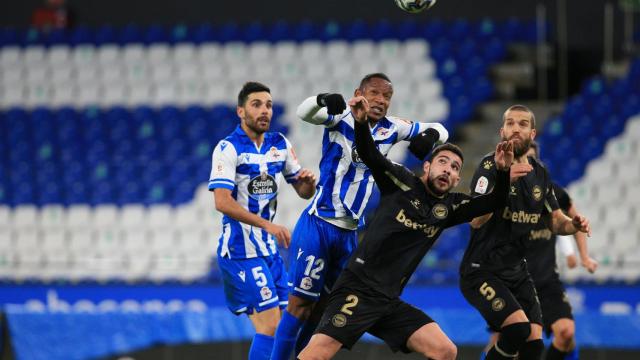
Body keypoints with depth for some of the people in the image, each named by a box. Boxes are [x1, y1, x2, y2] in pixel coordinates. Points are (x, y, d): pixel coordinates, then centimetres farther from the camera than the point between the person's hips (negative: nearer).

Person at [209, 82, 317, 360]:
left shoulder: (280, 145, 8)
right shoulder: (228, 148, -12)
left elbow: (303, 192, 16)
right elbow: (222, 201, -23)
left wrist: (308, 183, -9)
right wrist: (267, 225, -31)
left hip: (269, 249, 7)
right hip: (240, 250, -7)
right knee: (271, 326, -14)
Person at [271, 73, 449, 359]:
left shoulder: (391, 129, 6)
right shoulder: (341, 118, -7)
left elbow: (439, 130, 16)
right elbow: (305, 113, -25)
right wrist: (323, 100, -48)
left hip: (349, 232, 6)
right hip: (318, 225, -6)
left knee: (325, 304, 12)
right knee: (300, 302, -9)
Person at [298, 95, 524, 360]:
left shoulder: (450, 206, 12)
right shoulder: (402, 181, -2)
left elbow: (495, 201, 6)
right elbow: (368, 155, -13)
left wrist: (503, 170, -14)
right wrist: (361, 122, -32)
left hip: (389, 302, 6)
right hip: (358, 289, -6)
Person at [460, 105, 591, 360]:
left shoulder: (540, 174, 8)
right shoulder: (491, 166, -13)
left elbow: (555, 221, 17)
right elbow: (477, 220, -25)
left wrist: (573, 225, -7)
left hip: (516, 272, 7)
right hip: (482, 271, -7)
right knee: (519, 328, -25)